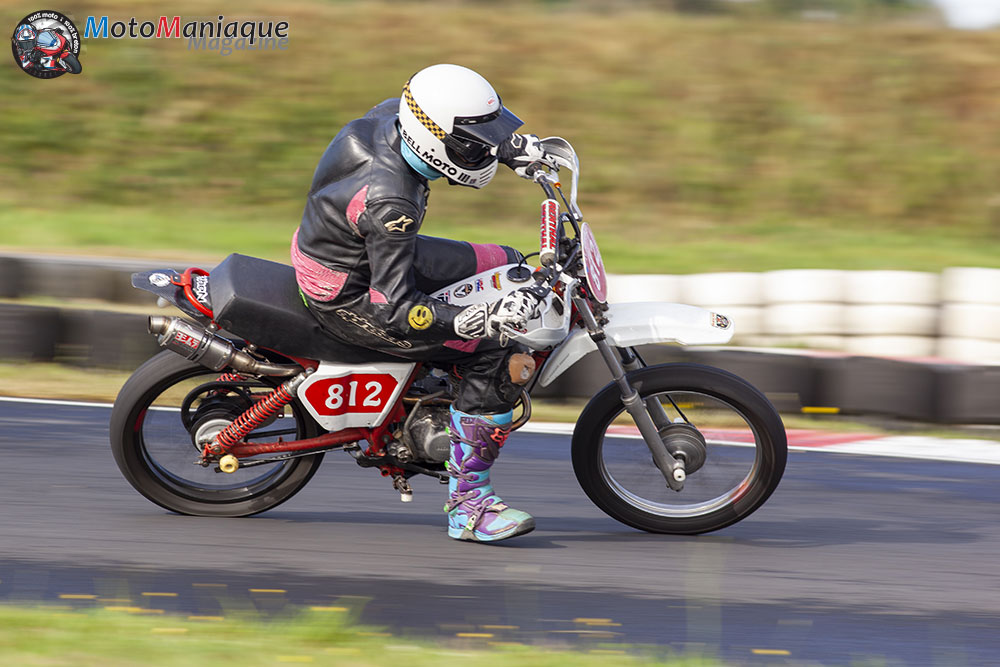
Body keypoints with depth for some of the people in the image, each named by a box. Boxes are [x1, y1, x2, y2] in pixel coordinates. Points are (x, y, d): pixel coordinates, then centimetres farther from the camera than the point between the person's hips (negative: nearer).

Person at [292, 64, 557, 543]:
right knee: (496, 358, -17)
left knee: (507, 265, 15)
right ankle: (467, 504, -13)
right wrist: (484, 319, -41)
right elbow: (394, 311, -35)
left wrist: (513, 146, 0)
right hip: (349, 301, -9)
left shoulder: (390, 118, -12)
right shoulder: (389, 202, -36)